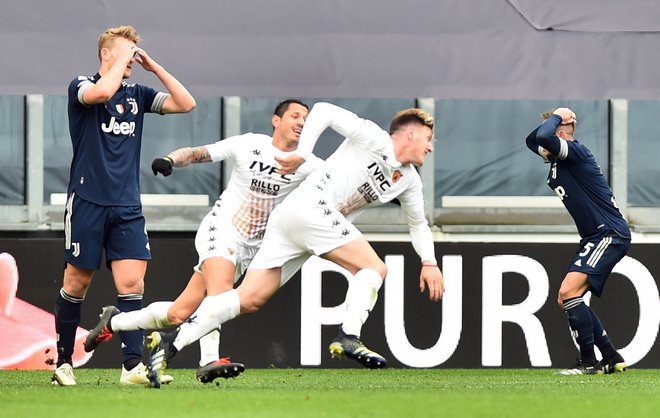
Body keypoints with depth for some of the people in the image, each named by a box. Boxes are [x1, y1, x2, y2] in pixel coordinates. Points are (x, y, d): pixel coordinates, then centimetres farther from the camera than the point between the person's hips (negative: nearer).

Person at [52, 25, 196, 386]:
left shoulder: (137, 95, 13)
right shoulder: (81, 86, -1)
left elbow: (186, 103, 7)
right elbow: (102, 91, -25)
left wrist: (154, 67, 3)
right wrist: (123, 58, -10)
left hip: (127, 207, 4)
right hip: (87, 203, -4)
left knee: (132, 283, -8)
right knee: (77, 283, 2)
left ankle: (132, 366, -11)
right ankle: (63, 362, 14)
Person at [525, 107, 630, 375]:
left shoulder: (576, 152, -13)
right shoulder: (556, 161, 15)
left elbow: (543, 137, -28)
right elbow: (532, 140, 30)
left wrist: (556, 118, -9)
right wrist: (556, 120, 14)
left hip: (610, 235, -11)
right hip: (594, 238, 11)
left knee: (569, 292, -19)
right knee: (566, 300, 11)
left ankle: (589, 363, -16)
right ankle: (612, 359, 14)